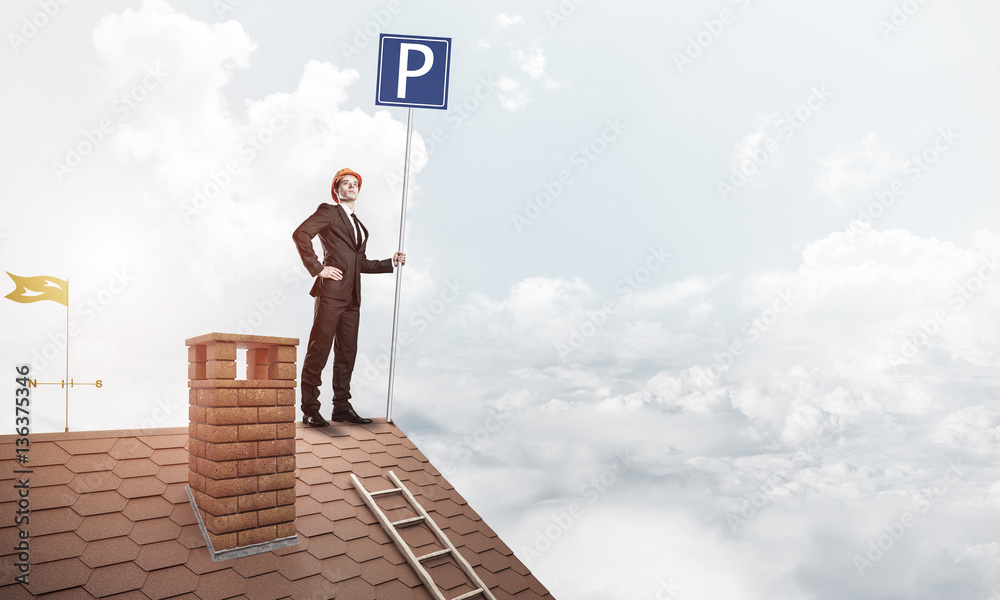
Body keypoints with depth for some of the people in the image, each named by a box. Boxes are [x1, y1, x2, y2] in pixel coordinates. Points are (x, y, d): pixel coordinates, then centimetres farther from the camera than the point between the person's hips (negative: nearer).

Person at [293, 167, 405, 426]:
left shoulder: (359, 226, 25)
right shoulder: (328, 212, 4)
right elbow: (300, 233, -11)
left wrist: (391, 262, 16)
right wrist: (317, 268, -14)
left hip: (352, 297, 7)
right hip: (331, 291, -7)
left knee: (347, 352, 9)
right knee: (319, 349, -6)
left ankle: (342, 407, 16)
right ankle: (310, 410, -1)